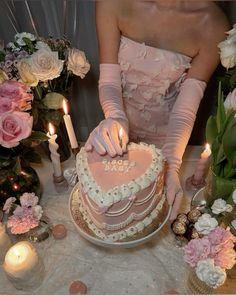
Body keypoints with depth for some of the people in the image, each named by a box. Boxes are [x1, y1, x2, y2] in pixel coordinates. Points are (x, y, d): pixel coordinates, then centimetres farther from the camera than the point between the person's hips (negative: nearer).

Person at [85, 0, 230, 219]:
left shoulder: (212, 24, -23)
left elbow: (187, 105, -20)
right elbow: (109, 79, -17)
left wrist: (171, 164, -31)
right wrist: (115, 118, -37)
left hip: (165, 136, 0)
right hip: (122, 126, 1)